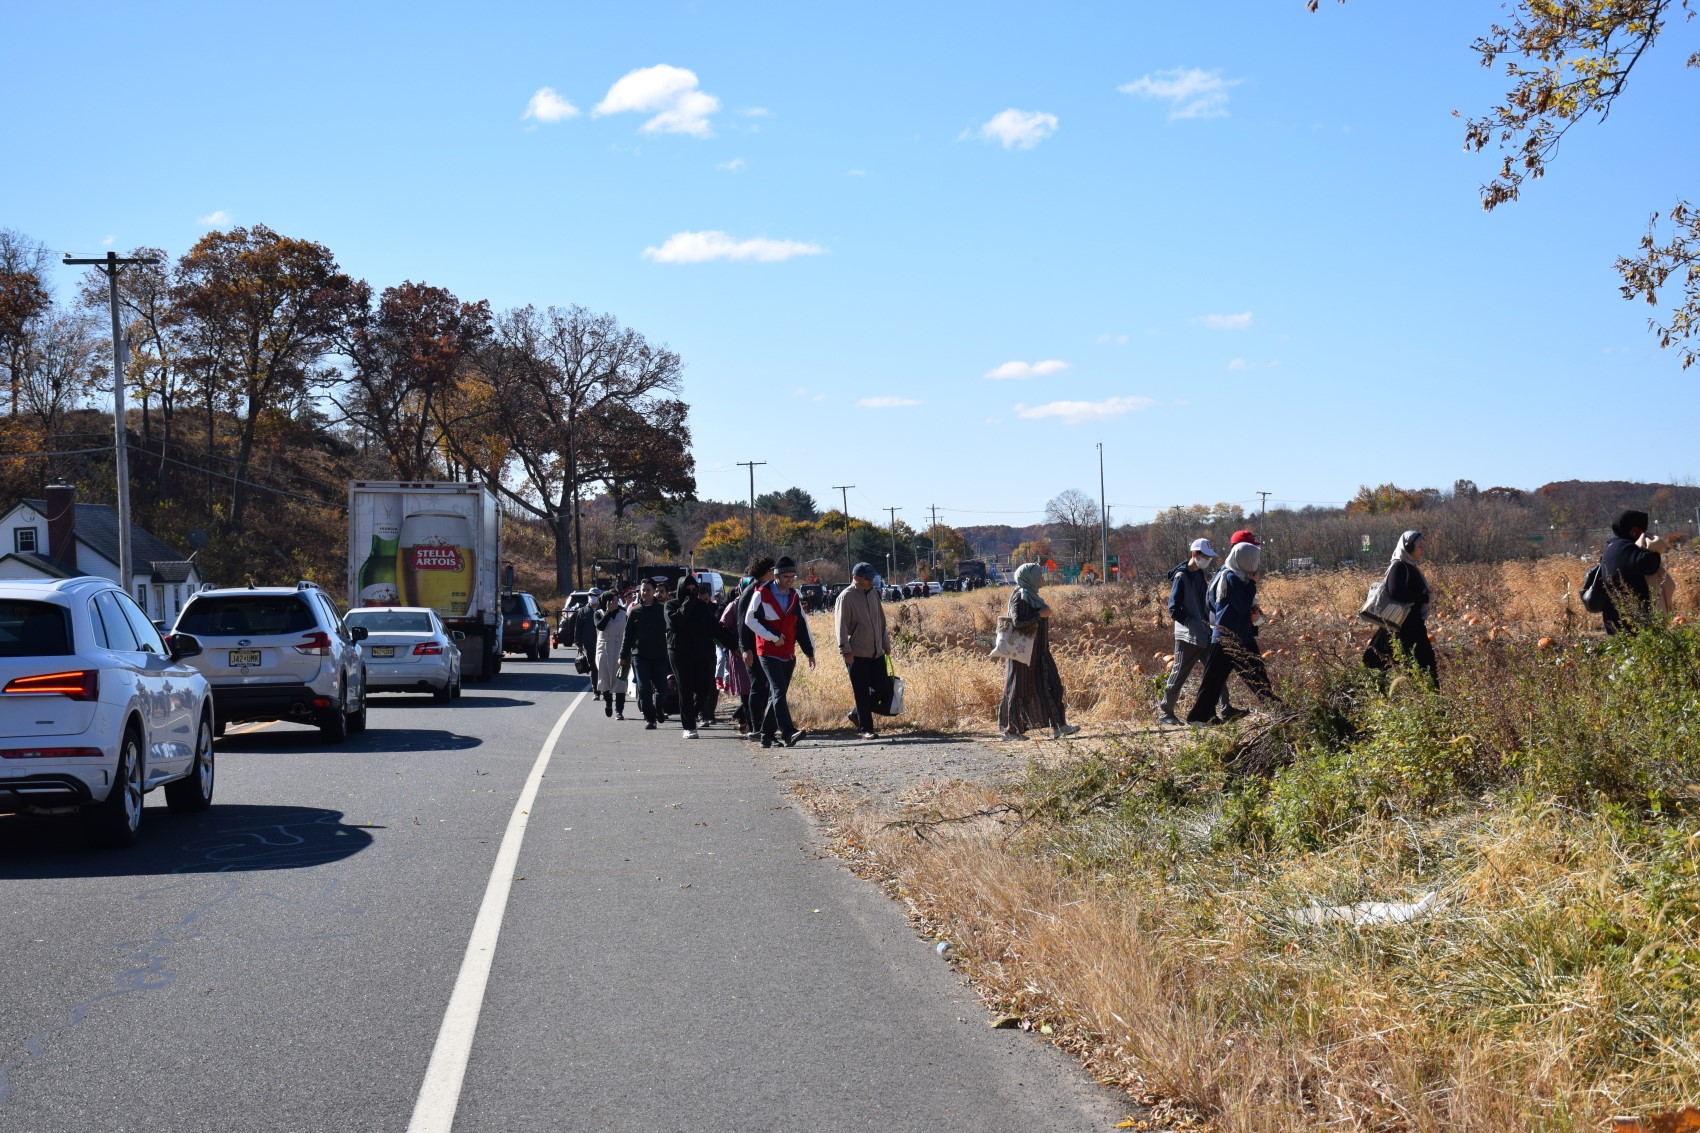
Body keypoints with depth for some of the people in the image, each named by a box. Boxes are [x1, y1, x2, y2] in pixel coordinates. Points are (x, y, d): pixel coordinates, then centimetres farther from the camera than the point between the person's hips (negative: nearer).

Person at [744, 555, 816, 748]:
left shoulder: (794, 597, 12)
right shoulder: (761, 594, -7)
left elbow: (802, 625, 15)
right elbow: (750, 619, -11)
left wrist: (809, 652, 13)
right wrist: (772, 637, -13)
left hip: (788, 655, 6)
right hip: (768, 653, -6)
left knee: (777, 694, 10)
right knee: (779, 691, -18)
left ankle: (767, 735, 18)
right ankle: (787, 733, -27)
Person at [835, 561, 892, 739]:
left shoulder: (873, 595, 12)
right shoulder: (846, 597, -10)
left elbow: (881, 621, 22)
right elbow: (841, 626, -13)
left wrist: (886, 644, 21)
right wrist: (846, 651, -17)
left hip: (876, 653, 7)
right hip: (857, 655, -7)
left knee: (883, 687, 7)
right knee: (862, 693, -2)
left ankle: (857, 714, 25)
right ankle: (865, 729, 6)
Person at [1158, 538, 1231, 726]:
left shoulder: (1201, 575, 11)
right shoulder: (1181, 577, -12)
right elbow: (1173, 609, -16)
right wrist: (1192, 624, -21)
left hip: (1204, 635, 8)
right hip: (1187, 636, -7)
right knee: (1179, 675, -2)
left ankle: (1226, 709, 11)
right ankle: (1164, 712, 8)